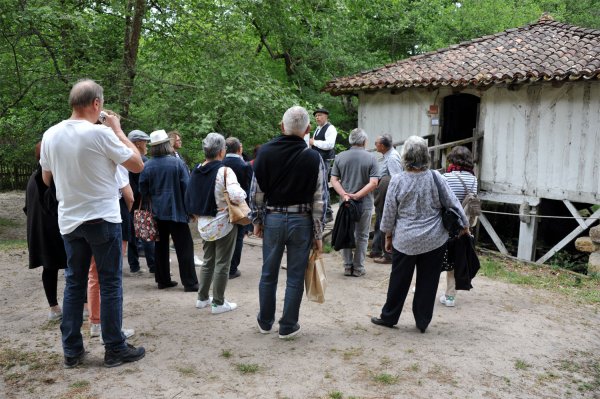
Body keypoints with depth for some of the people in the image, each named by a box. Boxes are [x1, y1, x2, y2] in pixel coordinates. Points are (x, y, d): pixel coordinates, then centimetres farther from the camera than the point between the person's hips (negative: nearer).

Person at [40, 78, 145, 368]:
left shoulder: (50, 135, 2)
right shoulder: (101, 133, -16)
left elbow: (46, 179, 13)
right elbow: (138, 165, -7)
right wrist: (118, 130, -1)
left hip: (69, 221, 6)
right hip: (103, 219, -5)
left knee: (74, 284, 13)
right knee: (110, 284, 4)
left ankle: (71, 351, 19)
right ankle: (115, 349, 11)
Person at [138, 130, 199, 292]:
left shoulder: (147, 166, -3)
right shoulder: (177, 162, -10)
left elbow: (143, 190, 1)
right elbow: (187, 187, -9)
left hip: (157, 212, 4)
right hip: (176, 211, -3)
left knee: (160, 246, 14)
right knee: (184, 247, 1)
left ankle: (163, 280, 20)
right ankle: (189, 283, 1)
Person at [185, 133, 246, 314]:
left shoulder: (197, 170, 3)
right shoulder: (225, 171, -18)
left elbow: (189, 199, 10)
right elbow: (236, 196, -30)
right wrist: (243, 193, -9)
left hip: (204, 225, 7)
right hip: (224, 224, -6)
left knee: (208, 261, 20)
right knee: (222, 264, 4)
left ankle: (202, 298, 29)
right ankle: (218, 303, 12)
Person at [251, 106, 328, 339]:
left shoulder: (265, 152, -5)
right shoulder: (313, 158, -10)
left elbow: (256, 192, 0)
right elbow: (320, 200, -8)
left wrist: (257, 220, 12)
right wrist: (318, 234, 0)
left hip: (272, 219, 2)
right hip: (301, 222, -2)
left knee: (269, 274, 16)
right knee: (295, 277, 9)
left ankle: (265, 322, 30)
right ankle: (288, 326, 19)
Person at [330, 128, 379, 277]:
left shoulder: (340, 157, 1)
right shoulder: (371, 158, -7)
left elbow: (334, 180, -5)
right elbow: (373, 183, -15)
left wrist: (344, 195, -14)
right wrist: (357, 196, -17)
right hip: (365, 203, -2)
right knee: (361, 236, 11)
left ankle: (347, 266, 18)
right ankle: (358, 268, 15)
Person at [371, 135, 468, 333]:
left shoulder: (397, 180, -10)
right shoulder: (435, 177, -9)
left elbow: (389, 212, -3)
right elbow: (453, 203, -2)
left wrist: (388, 236, 10)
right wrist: (464, 224, 13)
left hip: (405, 241, 0)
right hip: (434, 241, 1)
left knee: (399, 280, 12)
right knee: (428, 281, 11)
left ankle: (389, 317, 25)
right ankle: (422, 321, 19)